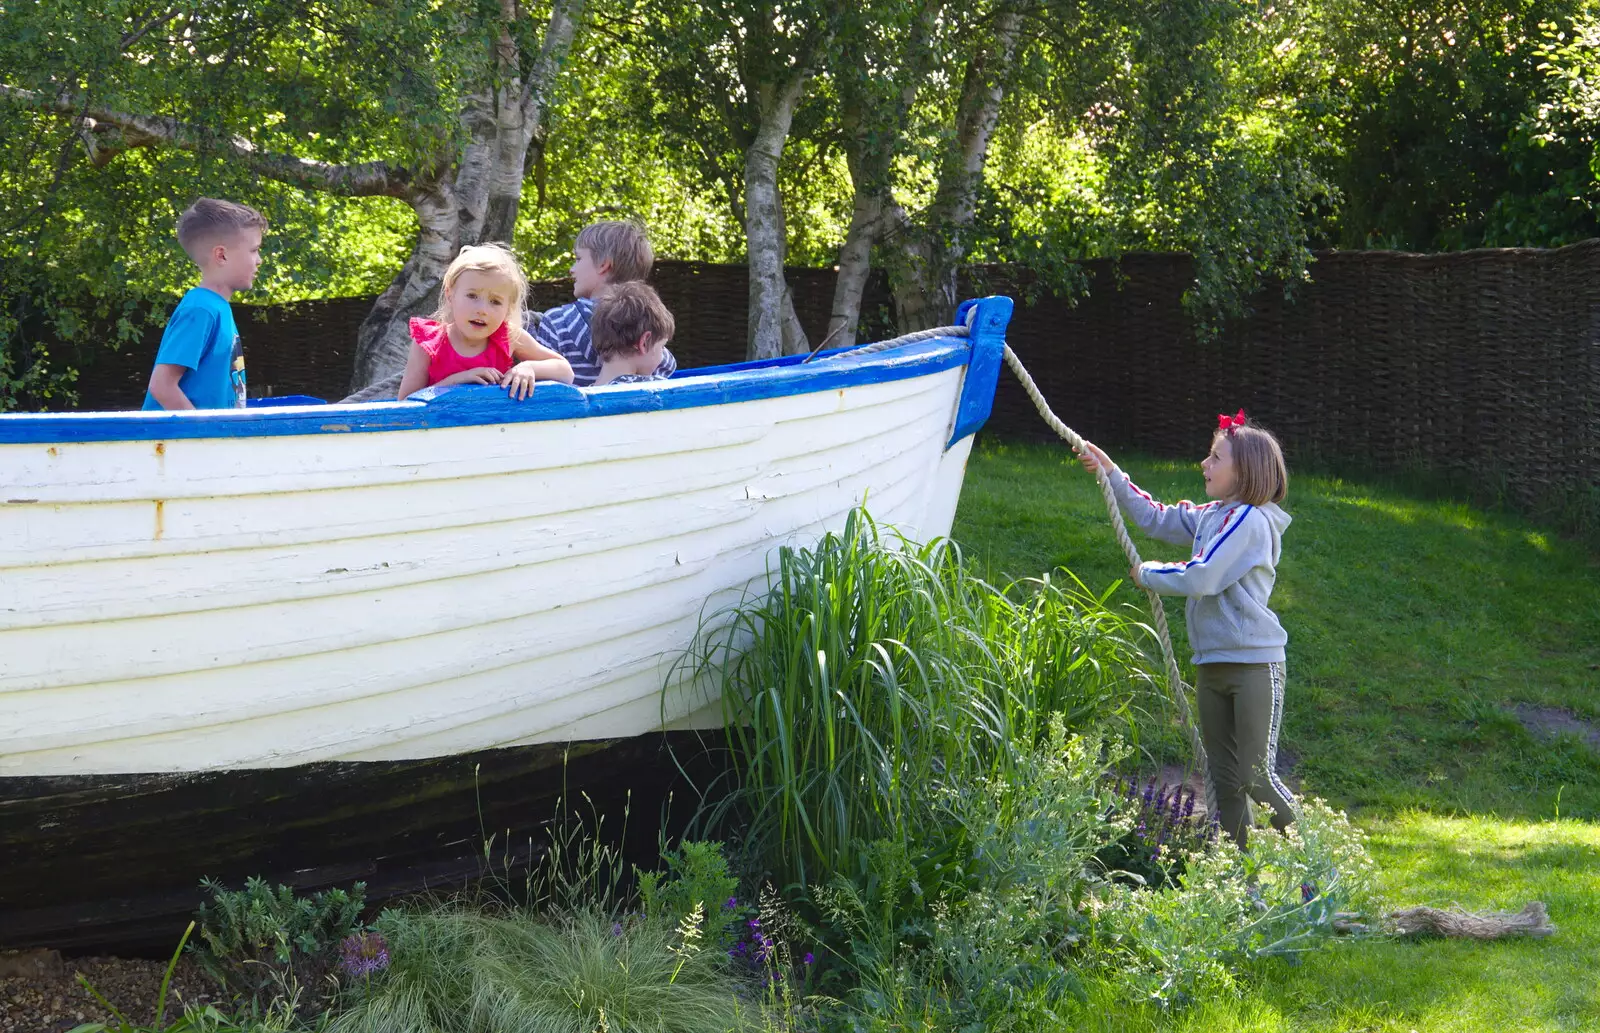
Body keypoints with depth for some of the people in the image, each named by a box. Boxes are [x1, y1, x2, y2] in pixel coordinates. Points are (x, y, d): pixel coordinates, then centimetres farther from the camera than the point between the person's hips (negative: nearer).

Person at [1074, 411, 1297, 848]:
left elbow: (1201, 578, -21)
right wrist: (1110, 472, 23)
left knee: (1256, 777, -11)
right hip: (1212, 663, 9)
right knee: (1223, 778, 10)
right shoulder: (1209, 516, 13)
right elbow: (1154, 517, 27)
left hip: (1254, 663, -9)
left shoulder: (1250, 519, -14)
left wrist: (1148, 574, -5)